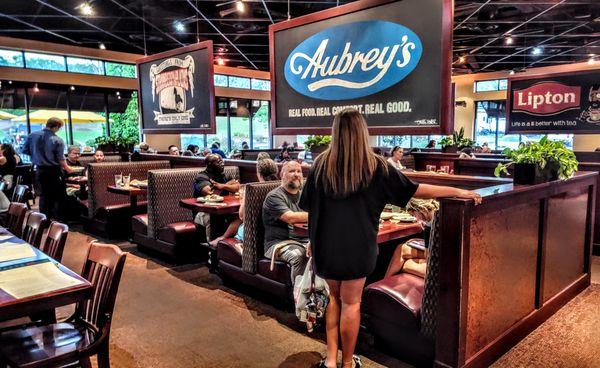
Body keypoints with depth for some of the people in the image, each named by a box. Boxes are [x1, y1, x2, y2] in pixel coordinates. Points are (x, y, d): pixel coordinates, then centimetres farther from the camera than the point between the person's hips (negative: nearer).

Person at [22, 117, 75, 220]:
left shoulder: (32, 135, -3)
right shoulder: (57, 140, -17)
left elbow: (25, 151, 3)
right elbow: (60, 159, -14)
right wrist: (67, 169, 4)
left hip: (40, 170, 5)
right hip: (54, 171, -5)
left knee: (44, 195, 15)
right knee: (58, 196, 7)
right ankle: (57, 218, 10)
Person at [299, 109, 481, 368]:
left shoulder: (321, 164, -4)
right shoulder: (376, 167, -8)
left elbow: (306, 204, 3)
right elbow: (416, 190, -3)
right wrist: (459, 192, 8)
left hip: (325, 245, 2)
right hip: (356, 247, -2)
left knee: (335, 297, 22)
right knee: (350, 303, 13)